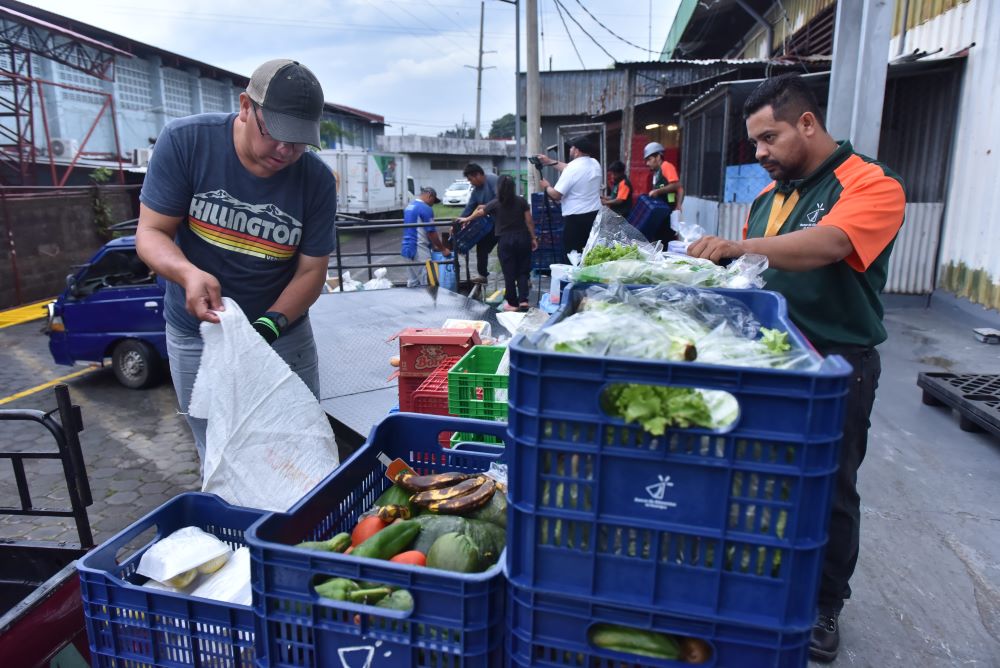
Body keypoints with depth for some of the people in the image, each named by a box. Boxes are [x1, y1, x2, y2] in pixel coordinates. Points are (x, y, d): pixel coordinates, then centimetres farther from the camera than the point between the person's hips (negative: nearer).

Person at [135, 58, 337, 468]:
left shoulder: (316, 180, -12)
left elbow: (311, 270, -8)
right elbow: (151, 232, -10)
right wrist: (188, 274, -33)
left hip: (285, 337, 1)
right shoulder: (186, 141, -13)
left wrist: (270, 326, -25)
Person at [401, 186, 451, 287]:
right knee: (427, 284, -4)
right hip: (419, 250, -9)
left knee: (412, 283, 13)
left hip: (407, 248, 9)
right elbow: (431, 233, -13)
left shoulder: (409, 206, 16)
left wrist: (433, 245, 26)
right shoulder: (426, 208, -12)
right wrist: (443, 249, -2)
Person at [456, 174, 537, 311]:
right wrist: (533, 238, 9)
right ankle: (523, 301, 1)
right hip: (522, 238, 2)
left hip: (505, 240, -2)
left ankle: (513, 303, 11)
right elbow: (529, 222, 0)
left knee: (509, 273, 5)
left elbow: (479, 213, 13)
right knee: (523, 271, 9)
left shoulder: (495, 204, -2)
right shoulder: (522, 201, 0)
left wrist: (466, 219, 30)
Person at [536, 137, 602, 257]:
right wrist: (550, 162, 27)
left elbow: (556, 195, -14)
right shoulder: (595, 164, 9)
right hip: (595, 215, 8)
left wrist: (546, 187, 7)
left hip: (576, 219, -7)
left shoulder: (573, 168, -14)